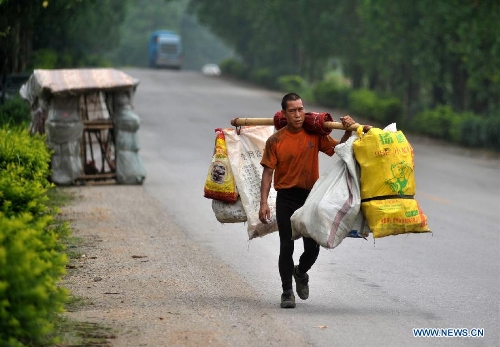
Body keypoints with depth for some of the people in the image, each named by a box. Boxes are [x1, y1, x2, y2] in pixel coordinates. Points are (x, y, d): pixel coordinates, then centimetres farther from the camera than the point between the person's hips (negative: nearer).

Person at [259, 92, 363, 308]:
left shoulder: (315, 135, 0)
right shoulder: (275, 141, -5)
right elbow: (268, 172, -4)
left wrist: (348, 132, -11)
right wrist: (263, 203, -10)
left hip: (310, 196, 2)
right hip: (286, 198, -2)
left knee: (313, 247, 5)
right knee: (286, 246, -2)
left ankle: (301, 273, 37)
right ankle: (287, 292, 10)